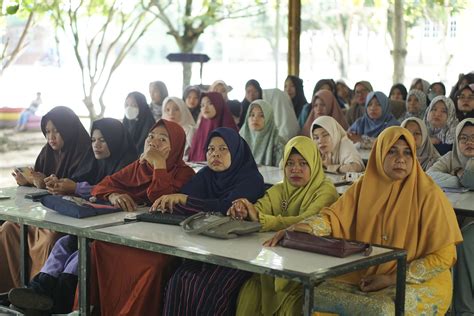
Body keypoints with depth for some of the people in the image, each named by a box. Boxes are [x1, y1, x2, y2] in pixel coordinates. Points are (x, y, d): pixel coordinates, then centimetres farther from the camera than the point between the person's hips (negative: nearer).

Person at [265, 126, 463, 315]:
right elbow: (334, 216, -2)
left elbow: (443, 255, -11)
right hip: (365, 276, 5)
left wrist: (391, 278, -15)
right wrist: (297, 228, -24)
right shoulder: (365, 186, 4)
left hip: (420, 283, -4)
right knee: (313, 296, -14)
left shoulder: (429, 195, -10)